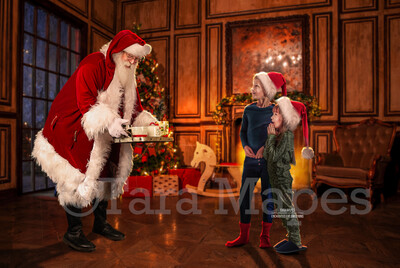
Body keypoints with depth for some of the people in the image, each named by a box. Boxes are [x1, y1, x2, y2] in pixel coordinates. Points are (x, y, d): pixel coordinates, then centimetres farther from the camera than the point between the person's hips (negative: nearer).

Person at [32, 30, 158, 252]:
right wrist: (108, 121, -40)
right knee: (77, 179, -8)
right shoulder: (93, 65, -17)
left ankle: (100, 223, 26)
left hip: (103, 137, 8)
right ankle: (73, 232, 7)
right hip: (75, 131, -8)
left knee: (103, 174, 11)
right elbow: (85, 102, -27)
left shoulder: (126, 76, 8)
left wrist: (148, 123, -8)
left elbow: (134, 108, 8)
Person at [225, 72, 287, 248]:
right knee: (244, 195, 4)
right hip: (251, 160, 3)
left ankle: (265, 236, 23)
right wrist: (245, 146, -7)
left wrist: (266, 146, -16)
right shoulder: (249, 110, 6)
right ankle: (243, 235, 19)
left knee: (268, 196, 6)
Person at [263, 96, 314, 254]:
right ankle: (291, 238, 28)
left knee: (287, 209, -2)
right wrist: (269, 136, 0)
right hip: (276, 178, 9)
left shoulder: (287, 135, -15)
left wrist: (271, 136, -12)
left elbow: (275, 156, -21)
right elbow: (266, 156, 6)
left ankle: (296, 242, 10)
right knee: (281, 210, 15)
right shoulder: (278, 134, 10)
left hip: (284, 178, -9)